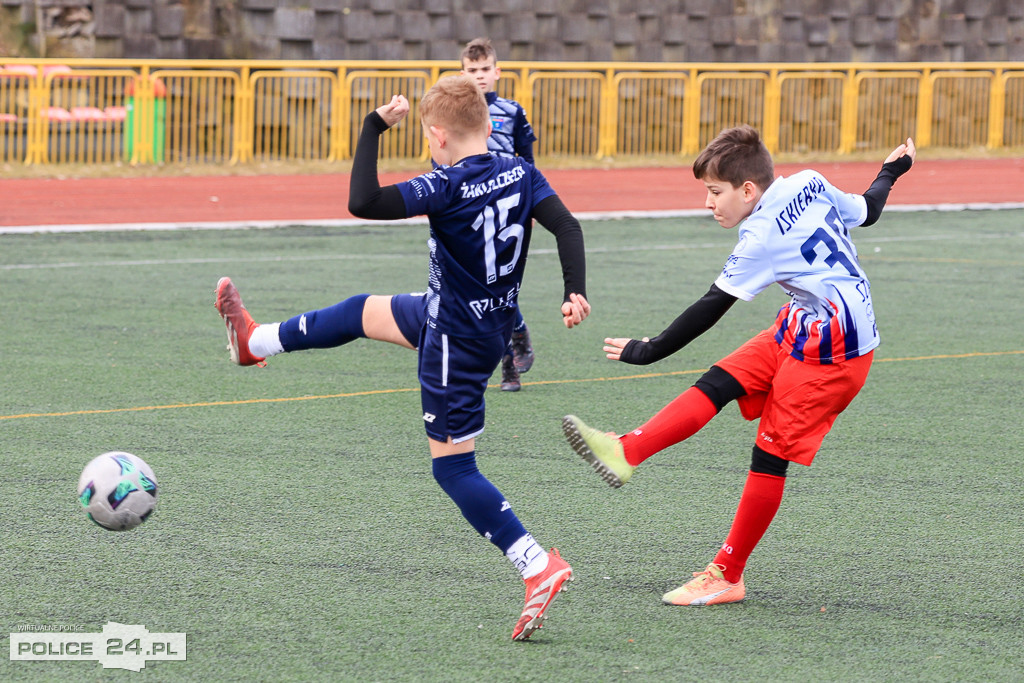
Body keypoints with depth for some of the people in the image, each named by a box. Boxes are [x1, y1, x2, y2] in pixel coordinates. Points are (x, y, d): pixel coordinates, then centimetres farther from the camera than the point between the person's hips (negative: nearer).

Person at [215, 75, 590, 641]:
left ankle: (540, 568, -11)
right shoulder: (522, 175, -5)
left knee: (453, 467, -1)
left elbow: (363, 204, -31)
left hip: (456, 344, -9)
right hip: (494, 318, 9)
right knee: (363, 312, 27)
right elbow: (566, 227, -13)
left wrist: (373, 128, -22)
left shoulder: (449, 187, -26)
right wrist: (575, 292, -14)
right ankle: (256, 341, 51)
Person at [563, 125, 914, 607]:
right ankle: (627, 453, -6)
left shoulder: (762, 237, -21)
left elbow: (711, 308, -19)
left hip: (832, 349, -10)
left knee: (771, 453, -5)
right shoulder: (809, 184, 1)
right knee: (718, 383, 2)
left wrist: (647, 351, -13)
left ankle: (726, 576, 0)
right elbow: (866, 211, 17)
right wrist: (891, 171, 38)